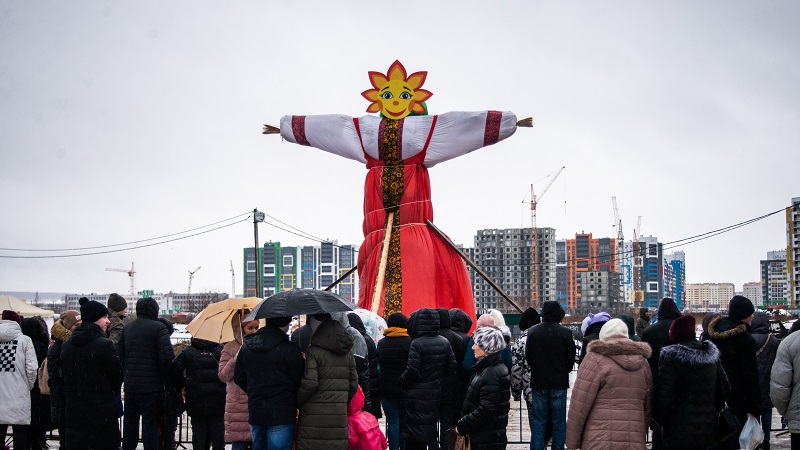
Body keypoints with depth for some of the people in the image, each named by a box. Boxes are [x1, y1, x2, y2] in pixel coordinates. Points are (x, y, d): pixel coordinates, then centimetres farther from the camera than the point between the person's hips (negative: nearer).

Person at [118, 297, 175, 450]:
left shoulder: (127, 328, 11)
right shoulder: (158, 327, -8)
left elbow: (120, 356, 10)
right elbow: (167, 355, -16)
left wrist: (127, 373, 16)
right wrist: (164, 377, -3)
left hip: (130, 386, 5)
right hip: (151, 386, -5)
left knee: (130, 425, 15)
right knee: (150, 426, -2)